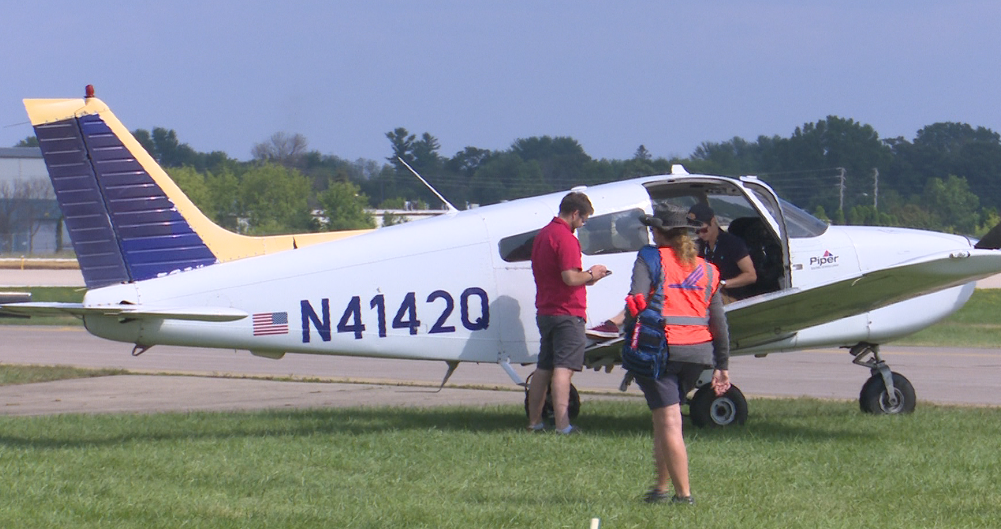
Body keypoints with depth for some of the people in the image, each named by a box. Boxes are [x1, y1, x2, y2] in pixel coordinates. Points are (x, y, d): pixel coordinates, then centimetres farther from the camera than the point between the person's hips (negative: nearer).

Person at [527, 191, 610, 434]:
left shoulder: (542, 235, 15)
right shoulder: (565, 238, -15)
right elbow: (570, 278, -24)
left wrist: (585, 277, 17)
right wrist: (591, 274, -5)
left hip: (545, 311, 9)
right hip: (566, 313, -9)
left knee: (544, 368, 14)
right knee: (564, 368, -12)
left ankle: (534, 421, 18)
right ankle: (562, 426, -17)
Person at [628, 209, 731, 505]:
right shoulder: (706, 270, 15)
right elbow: (719, 322, 13)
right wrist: (722, 365, 17)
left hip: (660, 349, -5)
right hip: (698, 353, 5)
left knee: (668, 423, -3)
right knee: (664, 420, 19)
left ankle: (684, 495, -6)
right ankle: (661, 488, 21)